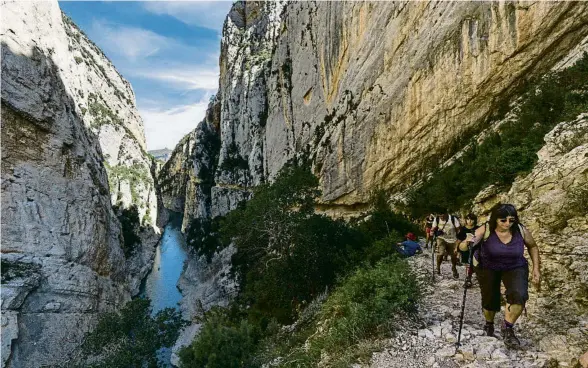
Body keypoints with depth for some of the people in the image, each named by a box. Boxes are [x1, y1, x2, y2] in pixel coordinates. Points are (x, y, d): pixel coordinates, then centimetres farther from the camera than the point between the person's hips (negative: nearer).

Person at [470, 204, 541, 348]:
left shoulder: (521, 230, -18)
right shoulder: (486, 230, -26)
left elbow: (533, 246, 2)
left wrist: (536, 269, -2)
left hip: (515, 267, 1)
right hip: (487, 267, -1)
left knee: (519, 295, -22)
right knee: (490, 299, 5)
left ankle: (507, 328, -1)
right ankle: (489, 325, 38)